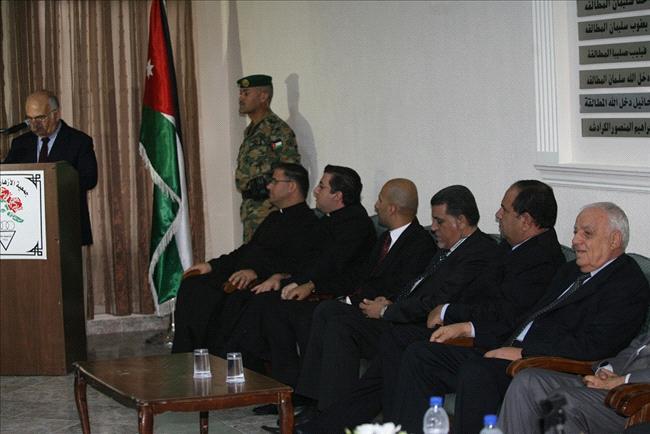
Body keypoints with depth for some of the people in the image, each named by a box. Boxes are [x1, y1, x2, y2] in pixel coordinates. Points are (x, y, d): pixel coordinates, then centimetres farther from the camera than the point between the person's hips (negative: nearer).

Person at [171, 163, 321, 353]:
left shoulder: (308, 222, -6)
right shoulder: (274, 218, 26)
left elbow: (296, 264, -19)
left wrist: (256, 271, -29)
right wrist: (212, 265, 16)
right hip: (238, 277, 9)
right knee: (191, 286, -10)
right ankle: (180, 360, -12)